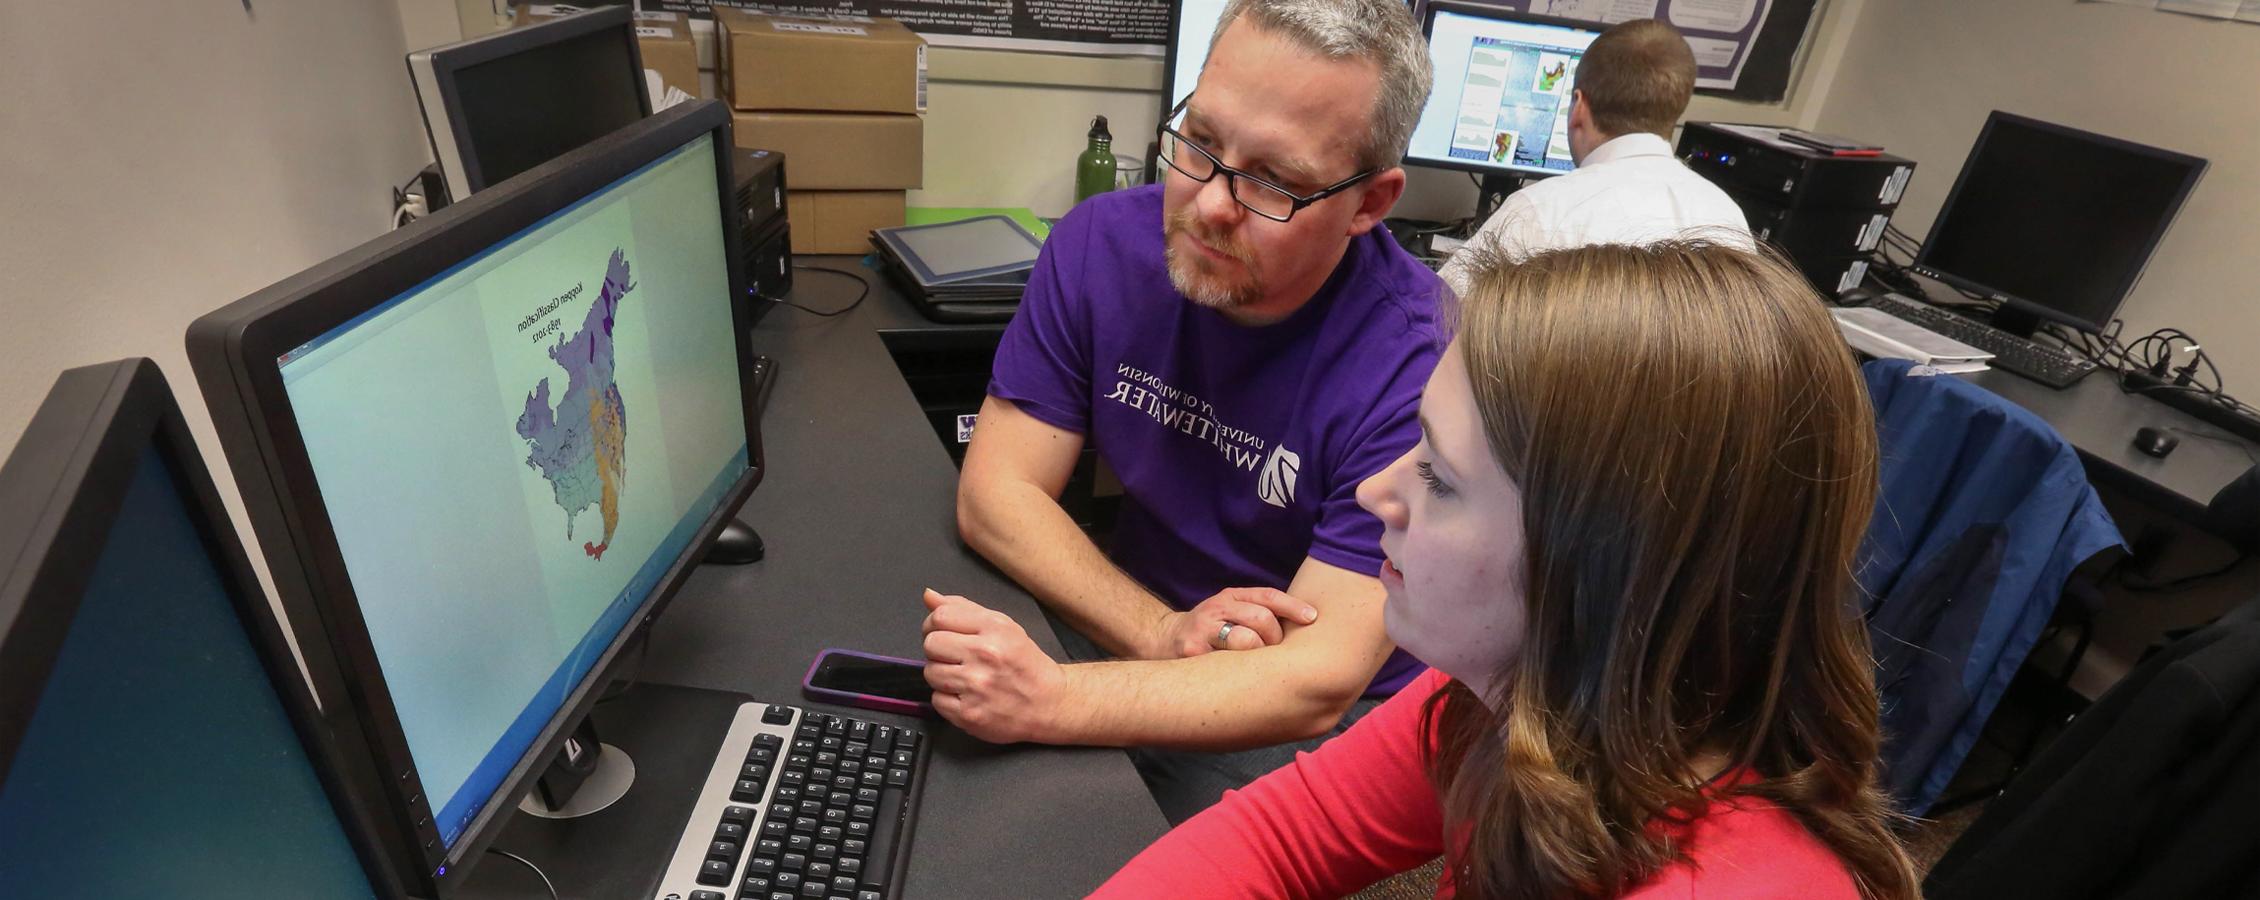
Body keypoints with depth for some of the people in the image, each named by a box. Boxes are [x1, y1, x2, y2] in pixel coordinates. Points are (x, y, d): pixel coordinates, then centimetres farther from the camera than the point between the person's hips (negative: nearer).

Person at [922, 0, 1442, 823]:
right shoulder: (1101, 242, -10)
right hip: (1126, 625, 4)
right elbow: (995, 492, -10)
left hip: (1323, 722, -3)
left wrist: (1048, 701, -38)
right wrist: (1162, 636, -24)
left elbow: (1318, 682, -26)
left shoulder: (1421, 365, -23)